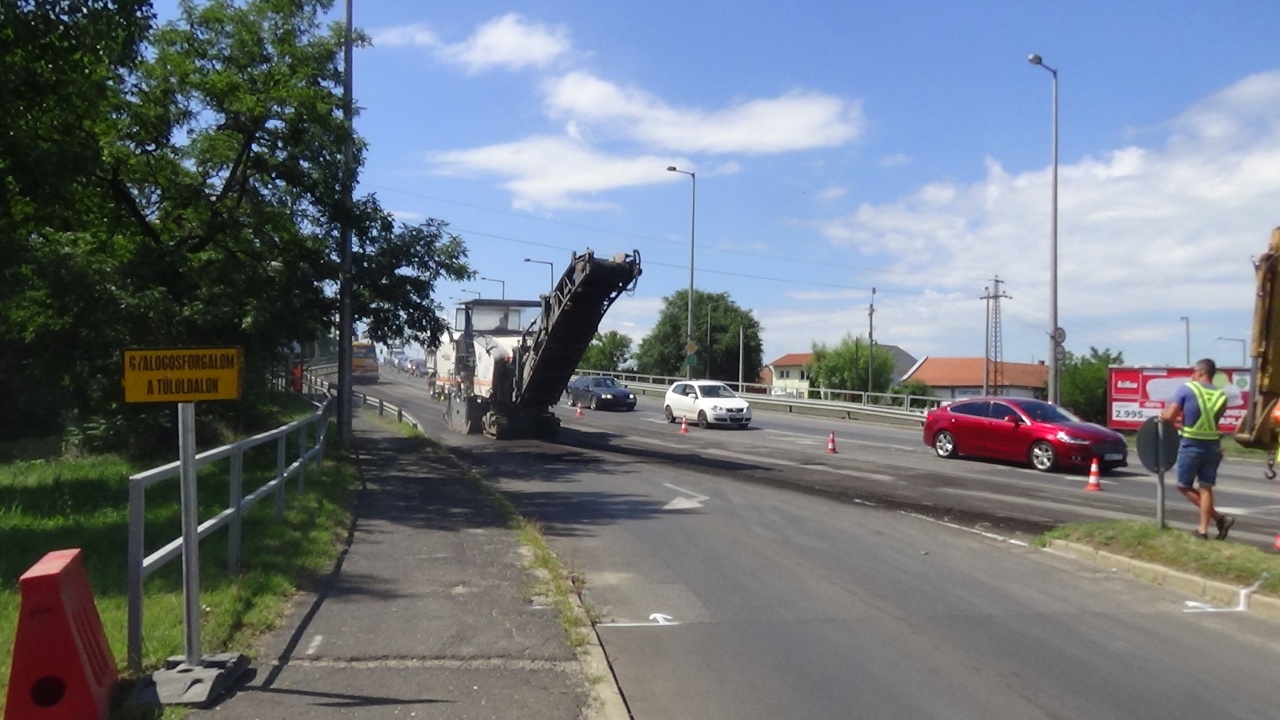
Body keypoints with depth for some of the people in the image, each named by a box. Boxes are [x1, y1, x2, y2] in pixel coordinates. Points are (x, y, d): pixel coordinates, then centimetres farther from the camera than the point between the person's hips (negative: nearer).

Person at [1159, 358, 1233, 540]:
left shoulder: (1187, 389, -9)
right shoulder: (1221, 395, 4)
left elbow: (1169, 415, -14)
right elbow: (1211, 419, 3)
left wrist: (1163, 414, 10)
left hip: (1191, 445, -4)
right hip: (1213, 445, 4)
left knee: (1184, 486, 10)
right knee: (1205, 488, 10)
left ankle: (1218, 518, 0)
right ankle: (1203, 529, 10)